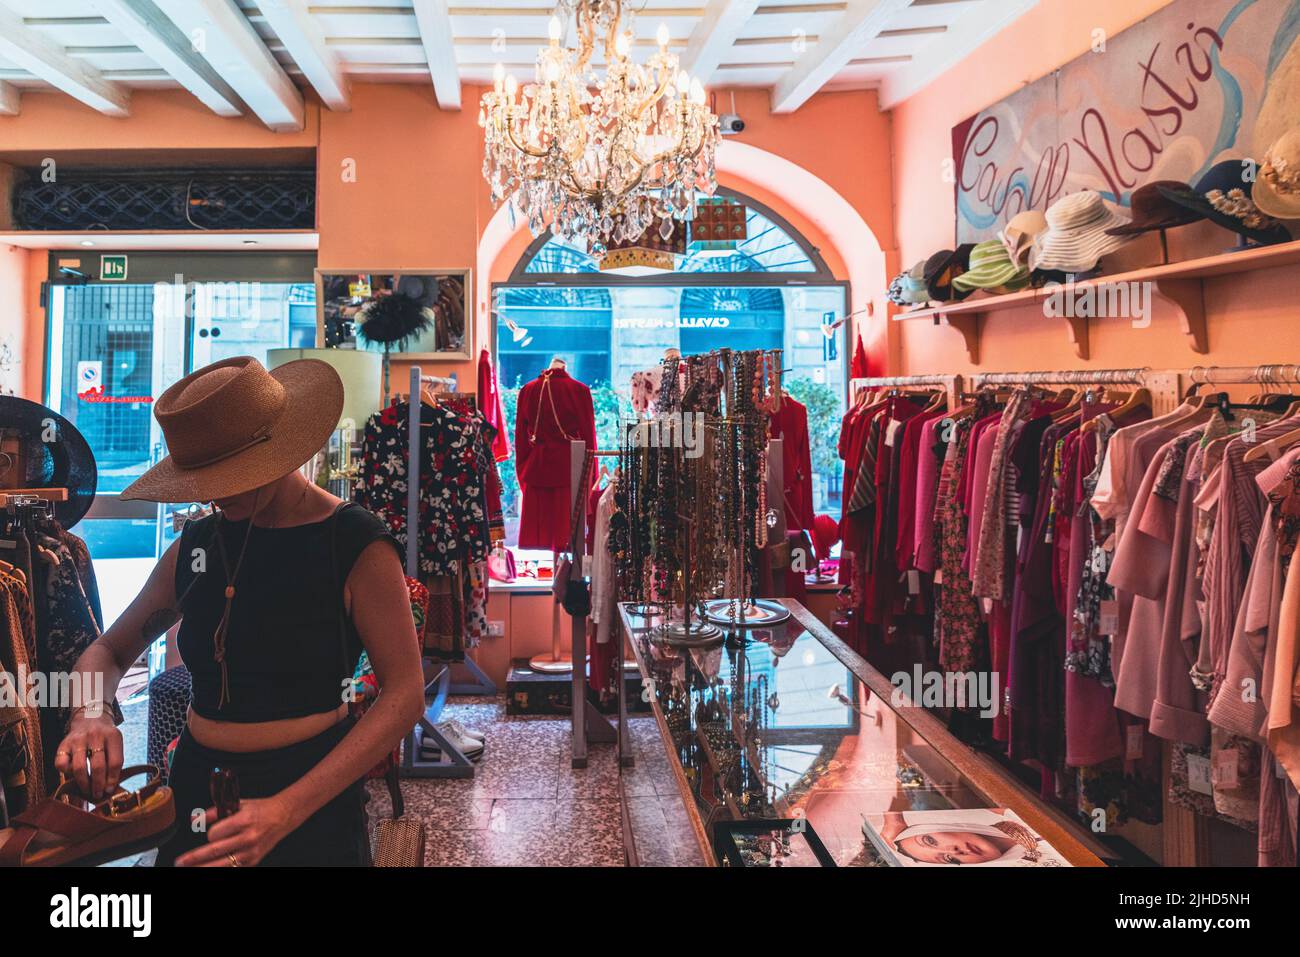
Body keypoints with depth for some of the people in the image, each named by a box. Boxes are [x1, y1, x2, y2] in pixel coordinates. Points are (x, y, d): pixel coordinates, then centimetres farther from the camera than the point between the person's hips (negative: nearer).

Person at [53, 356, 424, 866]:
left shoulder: (356, 546, -15)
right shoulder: (196, 544, 1)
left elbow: (404, 694, -18)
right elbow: (107, 651, 12)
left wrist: (286, 811, -26)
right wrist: (90, 715, -13)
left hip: (311, 788, -5)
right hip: (196, 781, 5)